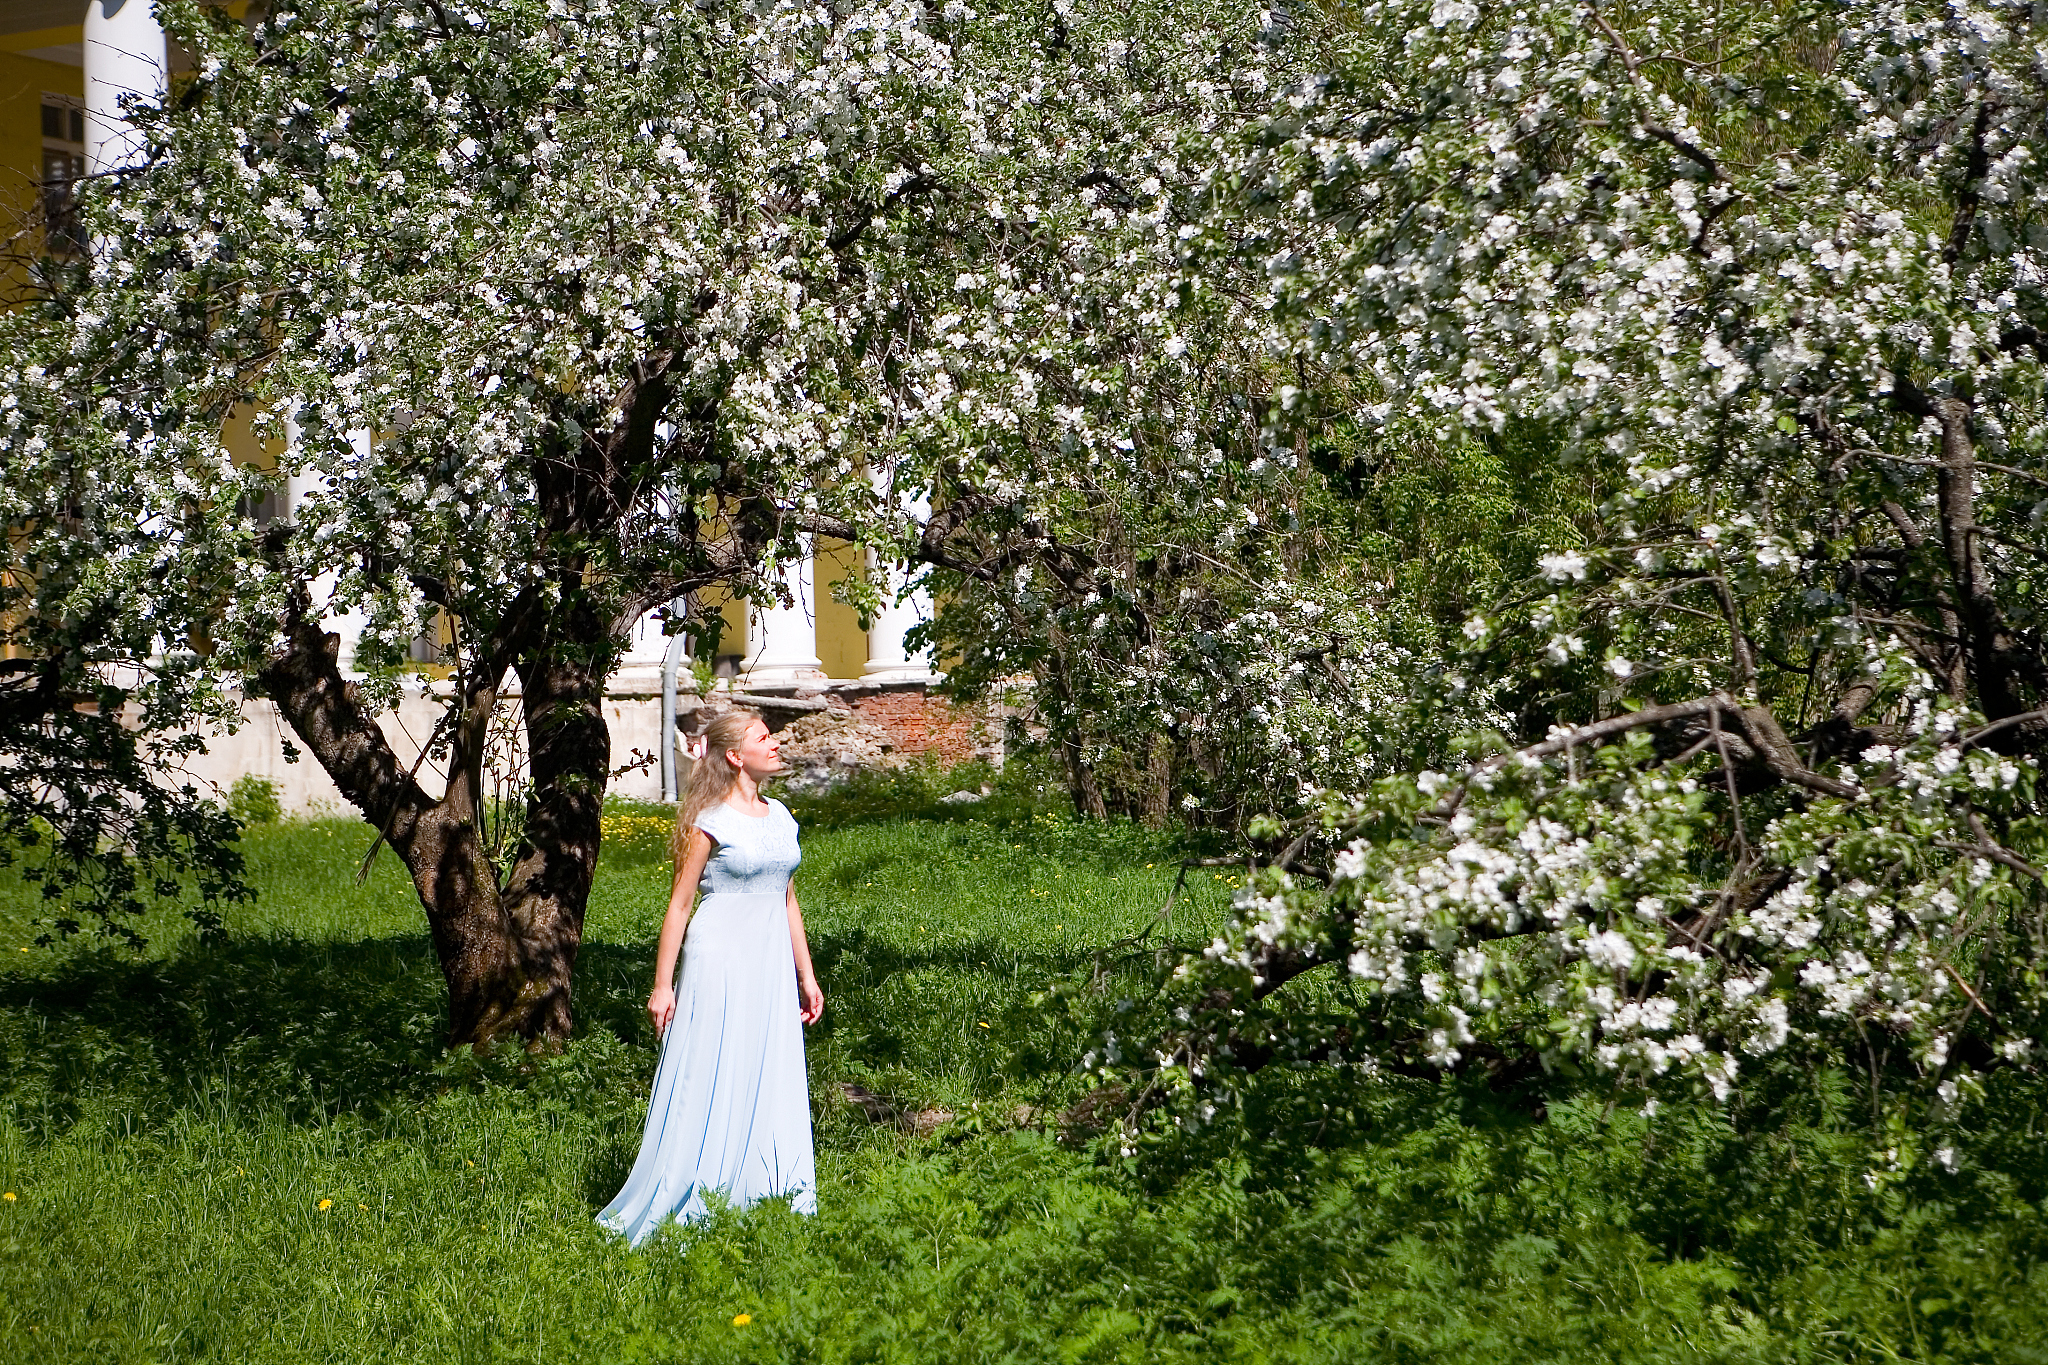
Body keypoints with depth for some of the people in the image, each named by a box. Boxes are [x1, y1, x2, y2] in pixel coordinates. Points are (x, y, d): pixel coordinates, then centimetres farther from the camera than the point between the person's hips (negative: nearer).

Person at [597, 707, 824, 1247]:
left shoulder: (779, 815, 11)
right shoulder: (712, 821, -8)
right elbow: (679, 904, -6)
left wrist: (806, 975, 17)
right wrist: (662, 984, -8)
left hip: (771, 960, 6)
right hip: (721, 959, -6)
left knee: (773, 1086, 6)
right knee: (709, 1086, -3)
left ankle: (765, 1209, 13)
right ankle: (687, 1212, 6)